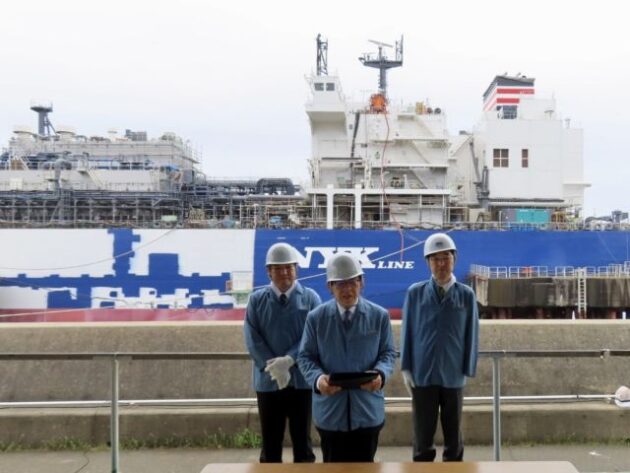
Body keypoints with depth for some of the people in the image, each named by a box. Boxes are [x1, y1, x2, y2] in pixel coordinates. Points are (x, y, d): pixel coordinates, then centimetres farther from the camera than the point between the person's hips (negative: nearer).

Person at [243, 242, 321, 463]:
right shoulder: (257, 300, 2)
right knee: (270, 444, 10)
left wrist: (288, 361, -19)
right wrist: (275, 368, -15)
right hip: (268, 382, 1)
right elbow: (252, 340, -4)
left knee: (302, 442, 11)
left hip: (302, 381, 0)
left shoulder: (310, 298, 0)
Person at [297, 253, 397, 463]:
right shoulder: (315, 317, -1)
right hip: (330, 410, 0)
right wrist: (317, 378, -20)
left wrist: (380, 373, -18)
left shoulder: (379, 316, 0)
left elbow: (388, 352, 4)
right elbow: (305, 356, 1)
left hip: (367, 409, 0)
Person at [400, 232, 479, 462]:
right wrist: (406, 369, 0)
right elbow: (407, 332, 2)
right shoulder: (415, 293, -2)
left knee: (454, 437, 14)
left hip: (453, 377, 1)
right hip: (422, 376, 0)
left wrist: (467, 371, 1)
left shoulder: (466, 294, -2)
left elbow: (471, 334, 2)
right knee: (423, 438, 10)